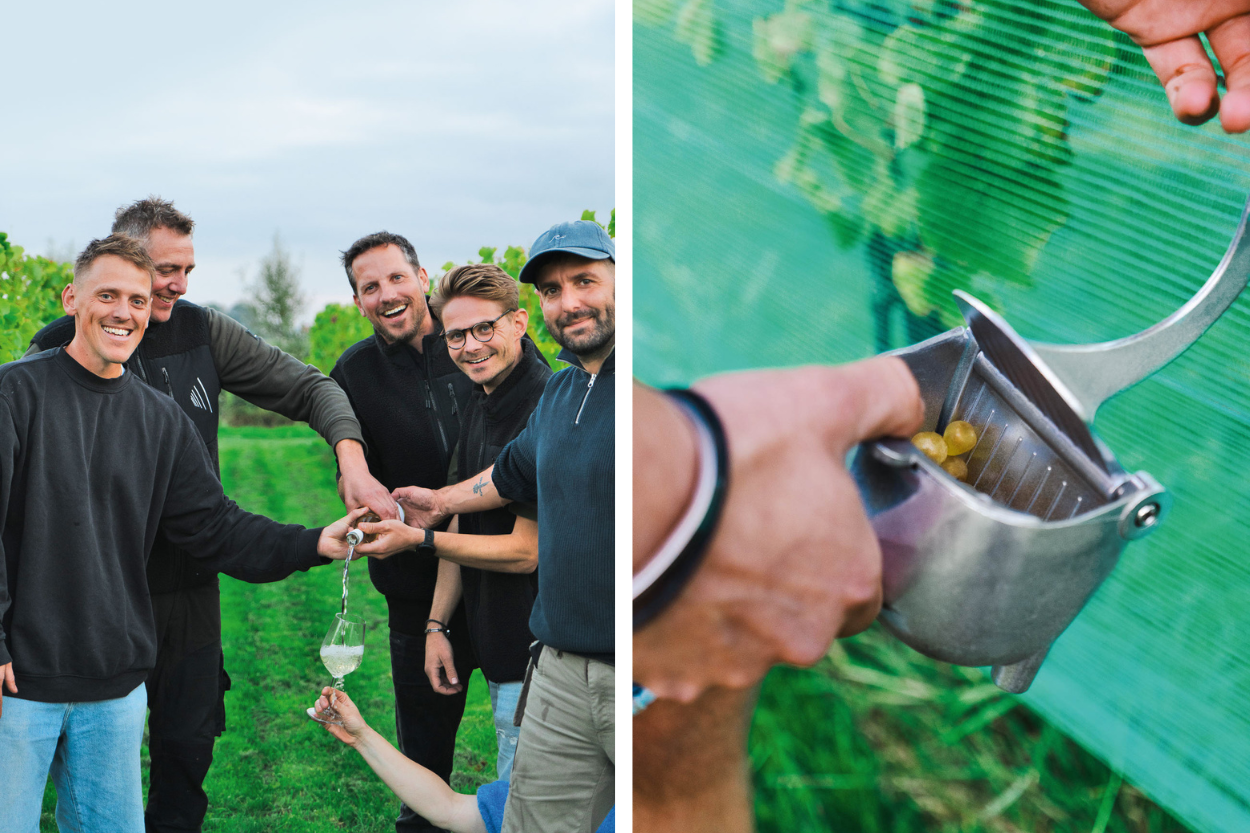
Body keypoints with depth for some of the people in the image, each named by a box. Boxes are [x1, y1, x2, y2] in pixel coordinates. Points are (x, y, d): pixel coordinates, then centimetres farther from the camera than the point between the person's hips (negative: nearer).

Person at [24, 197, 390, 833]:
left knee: (189, 744, 14)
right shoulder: (58, 347, -7)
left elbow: (308, 387, 3)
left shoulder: (203, 332, 2)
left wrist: (352, 463, -16)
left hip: (192, 586, 3)